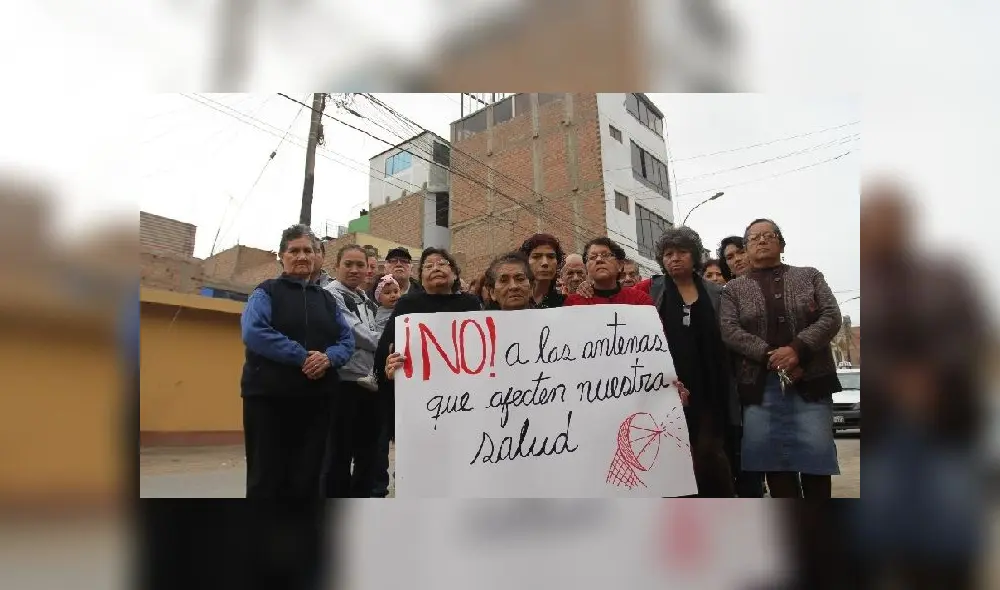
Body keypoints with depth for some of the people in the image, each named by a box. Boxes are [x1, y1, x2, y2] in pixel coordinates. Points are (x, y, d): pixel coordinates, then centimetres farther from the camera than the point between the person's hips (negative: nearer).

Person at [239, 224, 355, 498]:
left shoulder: (327, 298, 16)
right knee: (267, 478, 2)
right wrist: (302, 356, -19)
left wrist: (328, 357, -13)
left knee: (306, 478, 9)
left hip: (316, 399, 4)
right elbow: (254, 332, -14)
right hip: (269, 397, -4)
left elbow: (347, 340, 9)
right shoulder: (266, 292, 3)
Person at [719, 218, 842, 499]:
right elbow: (729, 330, -3)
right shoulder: (733, 289, 10)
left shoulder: (810, 276, 13)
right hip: (761, 385, 0)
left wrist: (797, 349, -16)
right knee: (774, 459, 2)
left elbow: (831, 317, 0)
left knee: (816, 456, 1)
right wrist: (770, 355, -16)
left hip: (810, 381, 0)